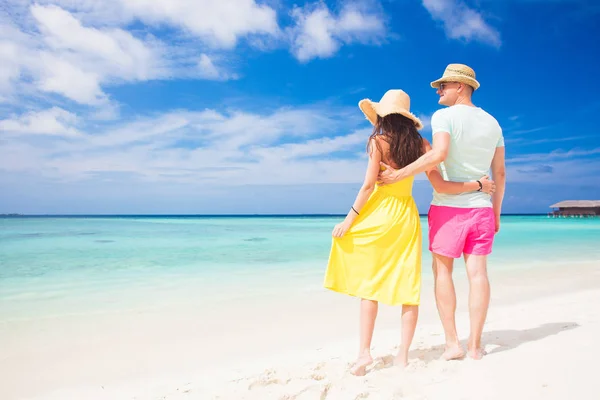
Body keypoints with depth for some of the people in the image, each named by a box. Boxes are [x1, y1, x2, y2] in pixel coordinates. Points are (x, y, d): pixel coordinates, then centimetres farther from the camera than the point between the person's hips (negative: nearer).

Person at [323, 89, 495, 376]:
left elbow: (369, 185, -12)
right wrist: (478, 185, 9)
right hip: (407, 215, 4)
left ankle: (365, 351, 3)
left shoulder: (378, 141, -7)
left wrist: (349, 219, -8)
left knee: (369, 282, 5)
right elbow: (440, 185, -3)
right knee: (408, 285, 7)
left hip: (378, 214, -3)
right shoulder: (420, 145, 4)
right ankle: (403, 355, 12)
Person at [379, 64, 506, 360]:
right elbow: (500, 173, 13)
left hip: (448, 206, -5)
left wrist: (399, 174, -19)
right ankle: (475, 345, 8)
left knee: (442, 270, 5)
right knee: (478, 273, 3)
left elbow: (438, 154, -24)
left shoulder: (444, 116, -5)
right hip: (481, 207, 5)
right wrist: (496, 213, 18)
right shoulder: (492, 123, 13)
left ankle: (452, 342, 5)